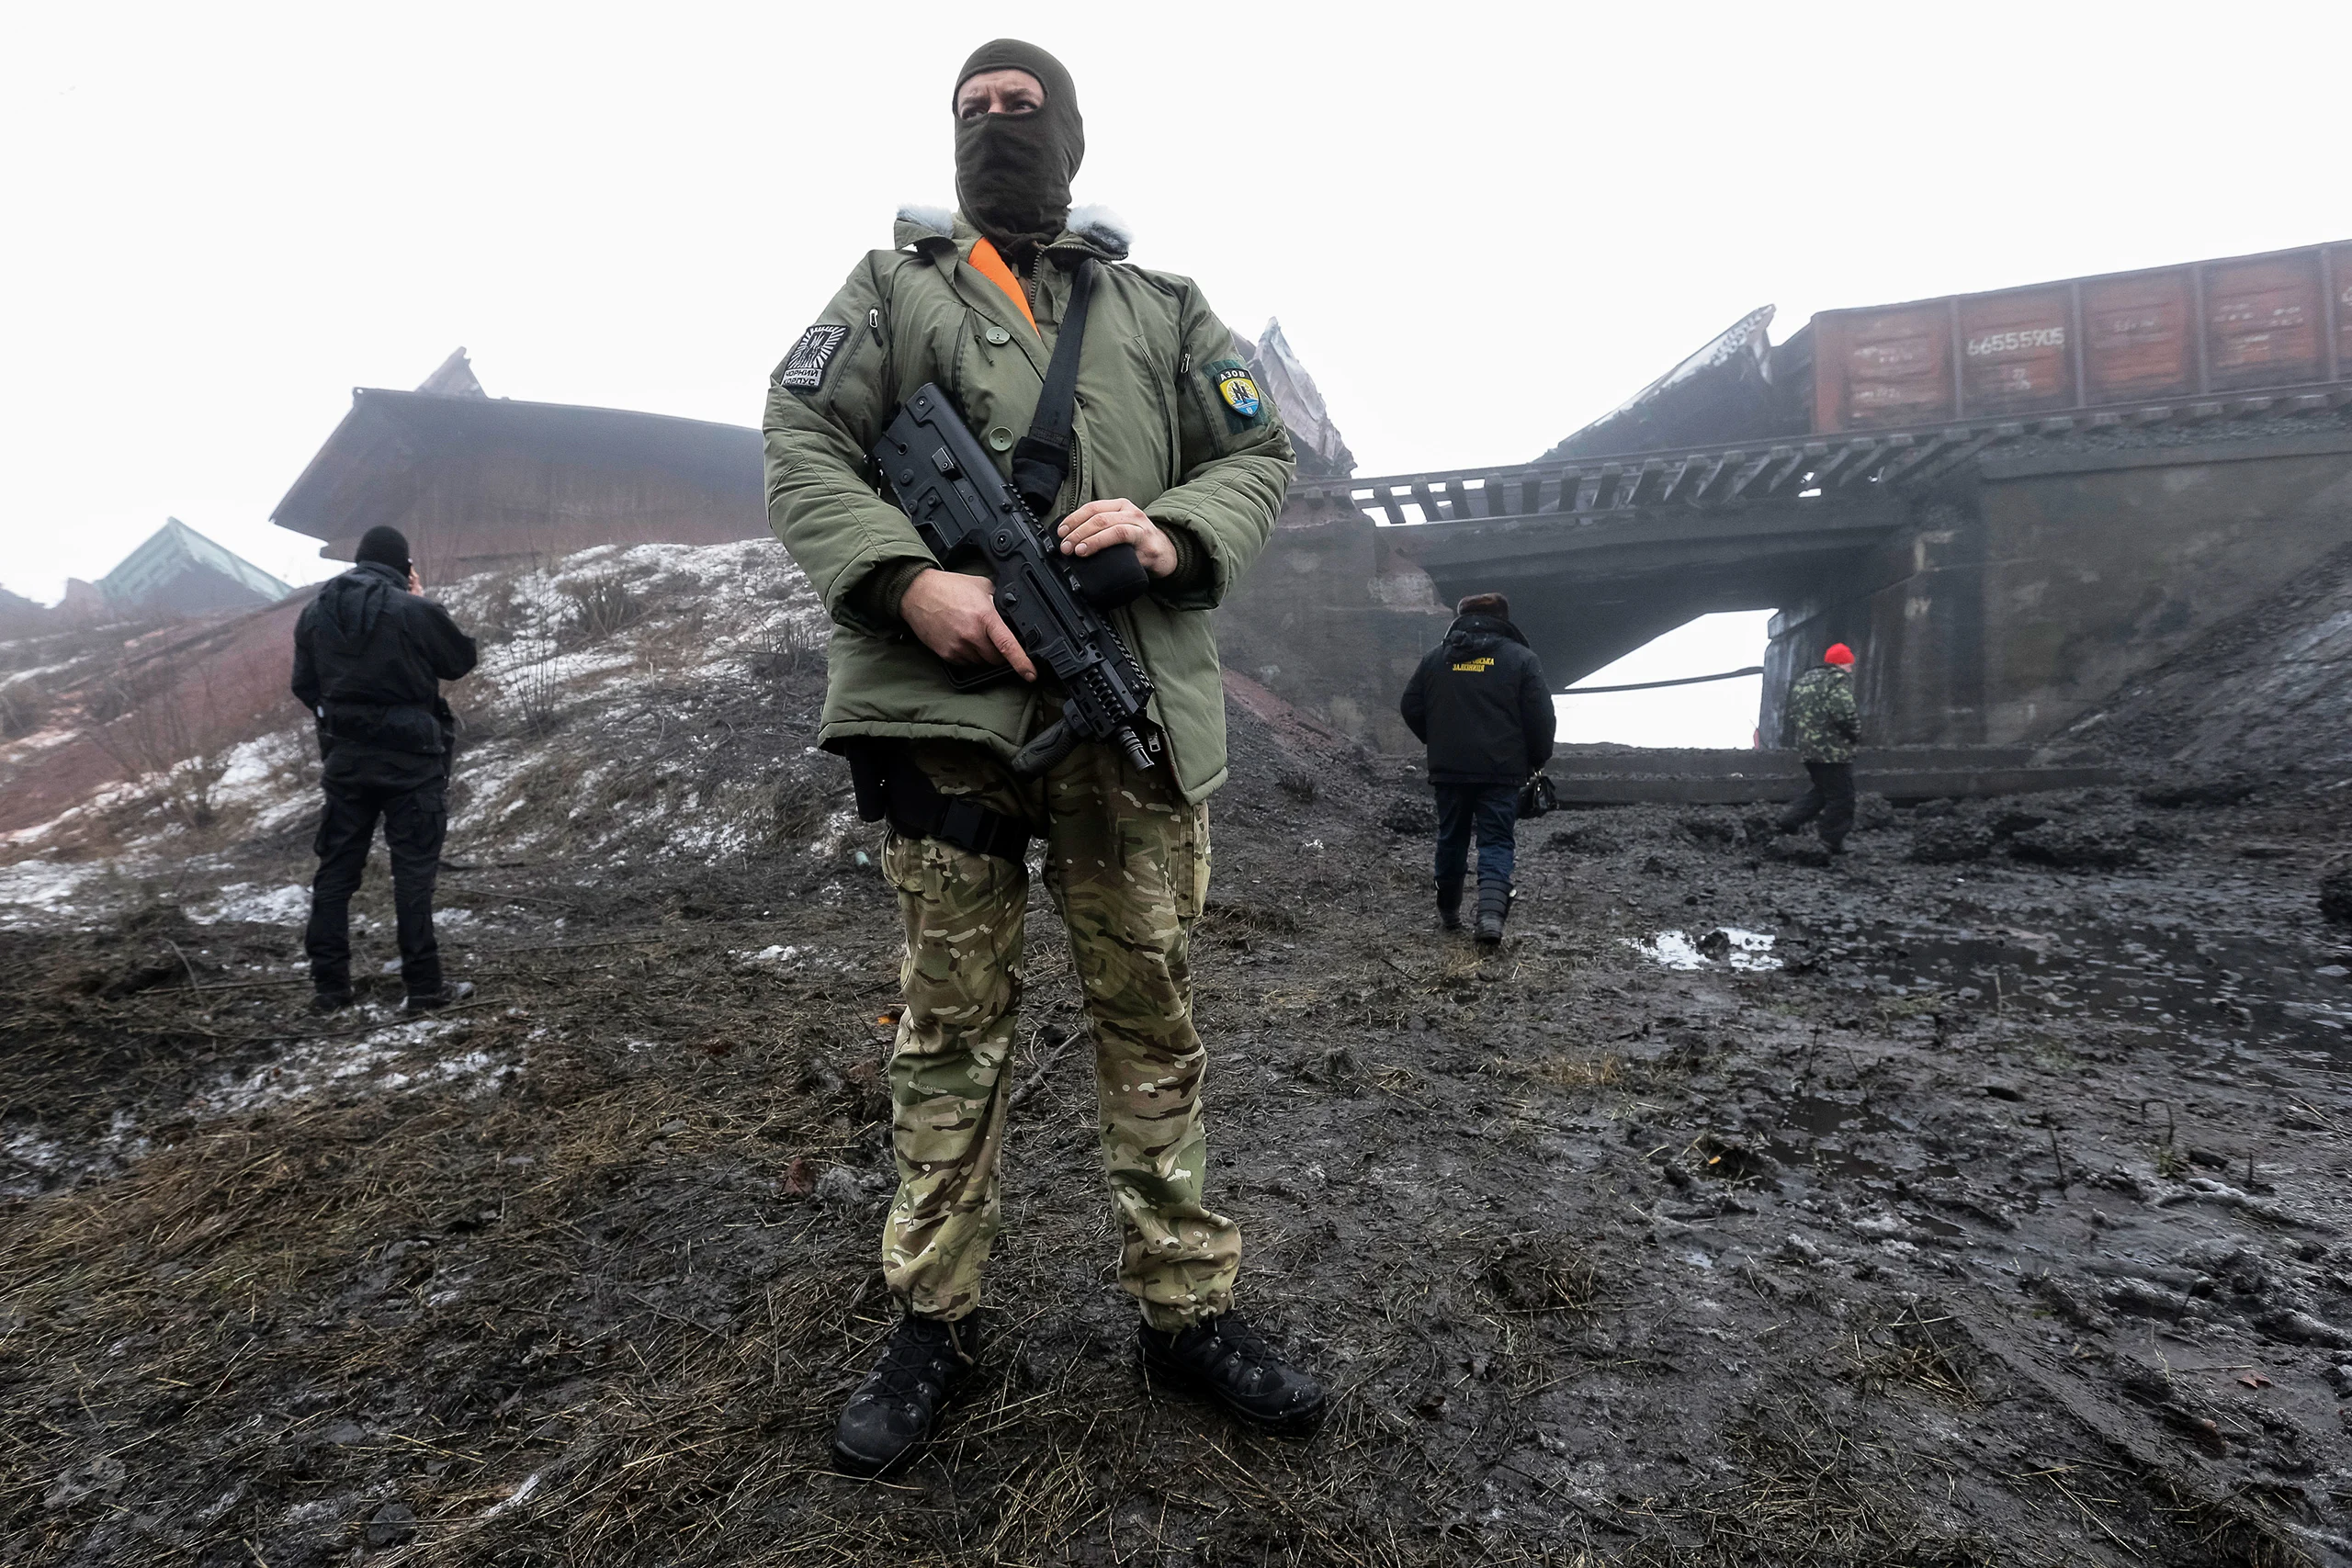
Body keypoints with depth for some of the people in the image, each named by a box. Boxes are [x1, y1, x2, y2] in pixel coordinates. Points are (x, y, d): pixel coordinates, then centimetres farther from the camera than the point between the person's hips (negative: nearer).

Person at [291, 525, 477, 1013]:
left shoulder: (315, 612, 3)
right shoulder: (414, 611, -14)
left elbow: (304, 686, 9)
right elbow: (462, 658, 0)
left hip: (344, 757, 5)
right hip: (410, 758, -5)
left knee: (336, 868, 12)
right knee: (414, 871, 0)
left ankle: (328, 984, 17)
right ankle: (423, 986, 2)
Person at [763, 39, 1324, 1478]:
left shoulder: (1165, 311, 19)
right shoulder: (892, 292, 15)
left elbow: (1260, 458, 13)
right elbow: (801, 446, 4)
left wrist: (1171, 536, -9)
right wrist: (908, 578, -14)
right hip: (948, 705, -1)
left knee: (1154, 1019, 6)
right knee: (954, 1026, 5)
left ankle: (1189, 1309, 20)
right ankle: (938, 1322, 20)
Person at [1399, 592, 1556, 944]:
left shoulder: (1436, 657, 6)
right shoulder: (1521, 658, -3)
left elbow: (1410, 707, 9)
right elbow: (1541, 717, -6)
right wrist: (1538, 759, 9)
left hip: (1448, 769, 3)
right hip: (1500, 770, -3)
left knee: (1451, 837, 16)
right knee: (1497, 841, 2)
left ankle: (1448, 912, 26)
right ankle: (1492, 912, -16)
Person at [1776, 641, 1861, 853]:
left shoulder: (1804, 679, 15)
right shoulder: (1839, 680, -12)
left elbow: (1793, 713, 19)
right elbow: (1846, 714, -22)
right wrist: (1856, 735, -6)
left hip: (1806, 747, 8)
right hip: (1832, 750, -8)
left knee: (1822, 789, 22)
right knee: (1840, 796, 2)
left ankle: (1790, 819, 10)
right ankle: (1833, 843, 5)